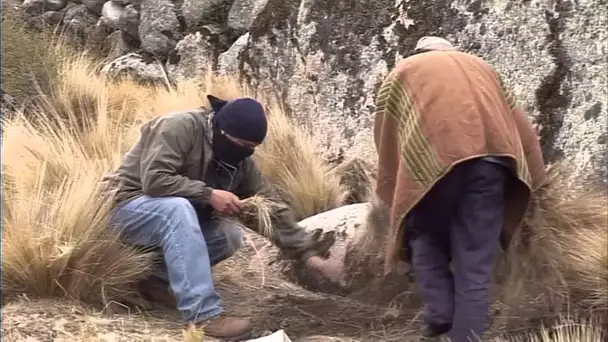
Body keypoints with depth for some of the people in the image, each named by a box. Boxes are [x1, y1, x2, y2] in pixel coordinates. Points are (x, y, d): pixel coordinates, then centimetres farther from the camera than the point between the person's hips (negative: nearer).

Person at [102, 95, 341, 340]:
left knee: (230, 235, -15)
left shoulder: (242, 162, -4)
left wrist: (307, 252, -14)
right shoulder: (179, 127, -24)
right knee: (178, 208, -37)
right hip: (130, 207, -7)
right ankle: (203, 315, -39)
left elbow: (272, 209, -5)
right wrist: (209, 194, -30)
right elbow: (154, 180, -32)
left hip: (176, 217, 7)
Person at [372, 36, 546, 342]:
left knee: (425, 235, 19)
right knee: (475, 263, 6)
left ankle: (440, 315, 5)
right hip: (490, 157, 2)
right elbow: (523, 131, 31)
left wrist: (396, 198, 28)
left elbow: (386, 140, 22)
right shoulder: (481, 67, 34)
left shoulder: (401, 73, 28)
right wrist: (526, 182, 37)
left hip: (431, 160, -2)